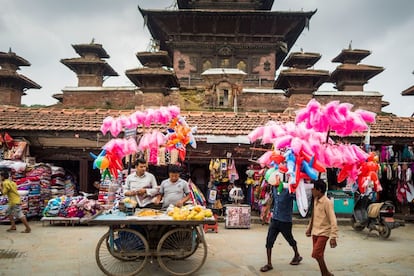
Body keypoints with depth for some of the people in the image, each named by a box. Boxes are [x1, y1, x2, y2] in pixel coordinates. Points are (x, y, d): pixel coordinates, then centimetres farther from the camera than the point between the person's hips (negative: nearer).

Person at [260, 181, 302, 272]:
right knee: (269, 241, -1)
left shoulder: (288, 190, -19)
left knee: (290, 240, 17)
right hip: (274, 219, 5)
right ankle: (269, 264, 9)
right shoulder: (274, 188, 1)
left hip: (285, 221, -5)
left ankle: (297, 256, 43)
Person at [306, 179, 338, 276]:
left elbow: (333, 221, -20)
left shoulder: (327, 202, -18)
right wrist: (309, 228, 20)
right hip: (315, 232, 8)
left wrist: (333, 237, -24)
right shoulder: (315, 200, 6)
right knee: (318, 255, 10)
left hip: (323, 233, -8)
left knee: (316, 254, -12)